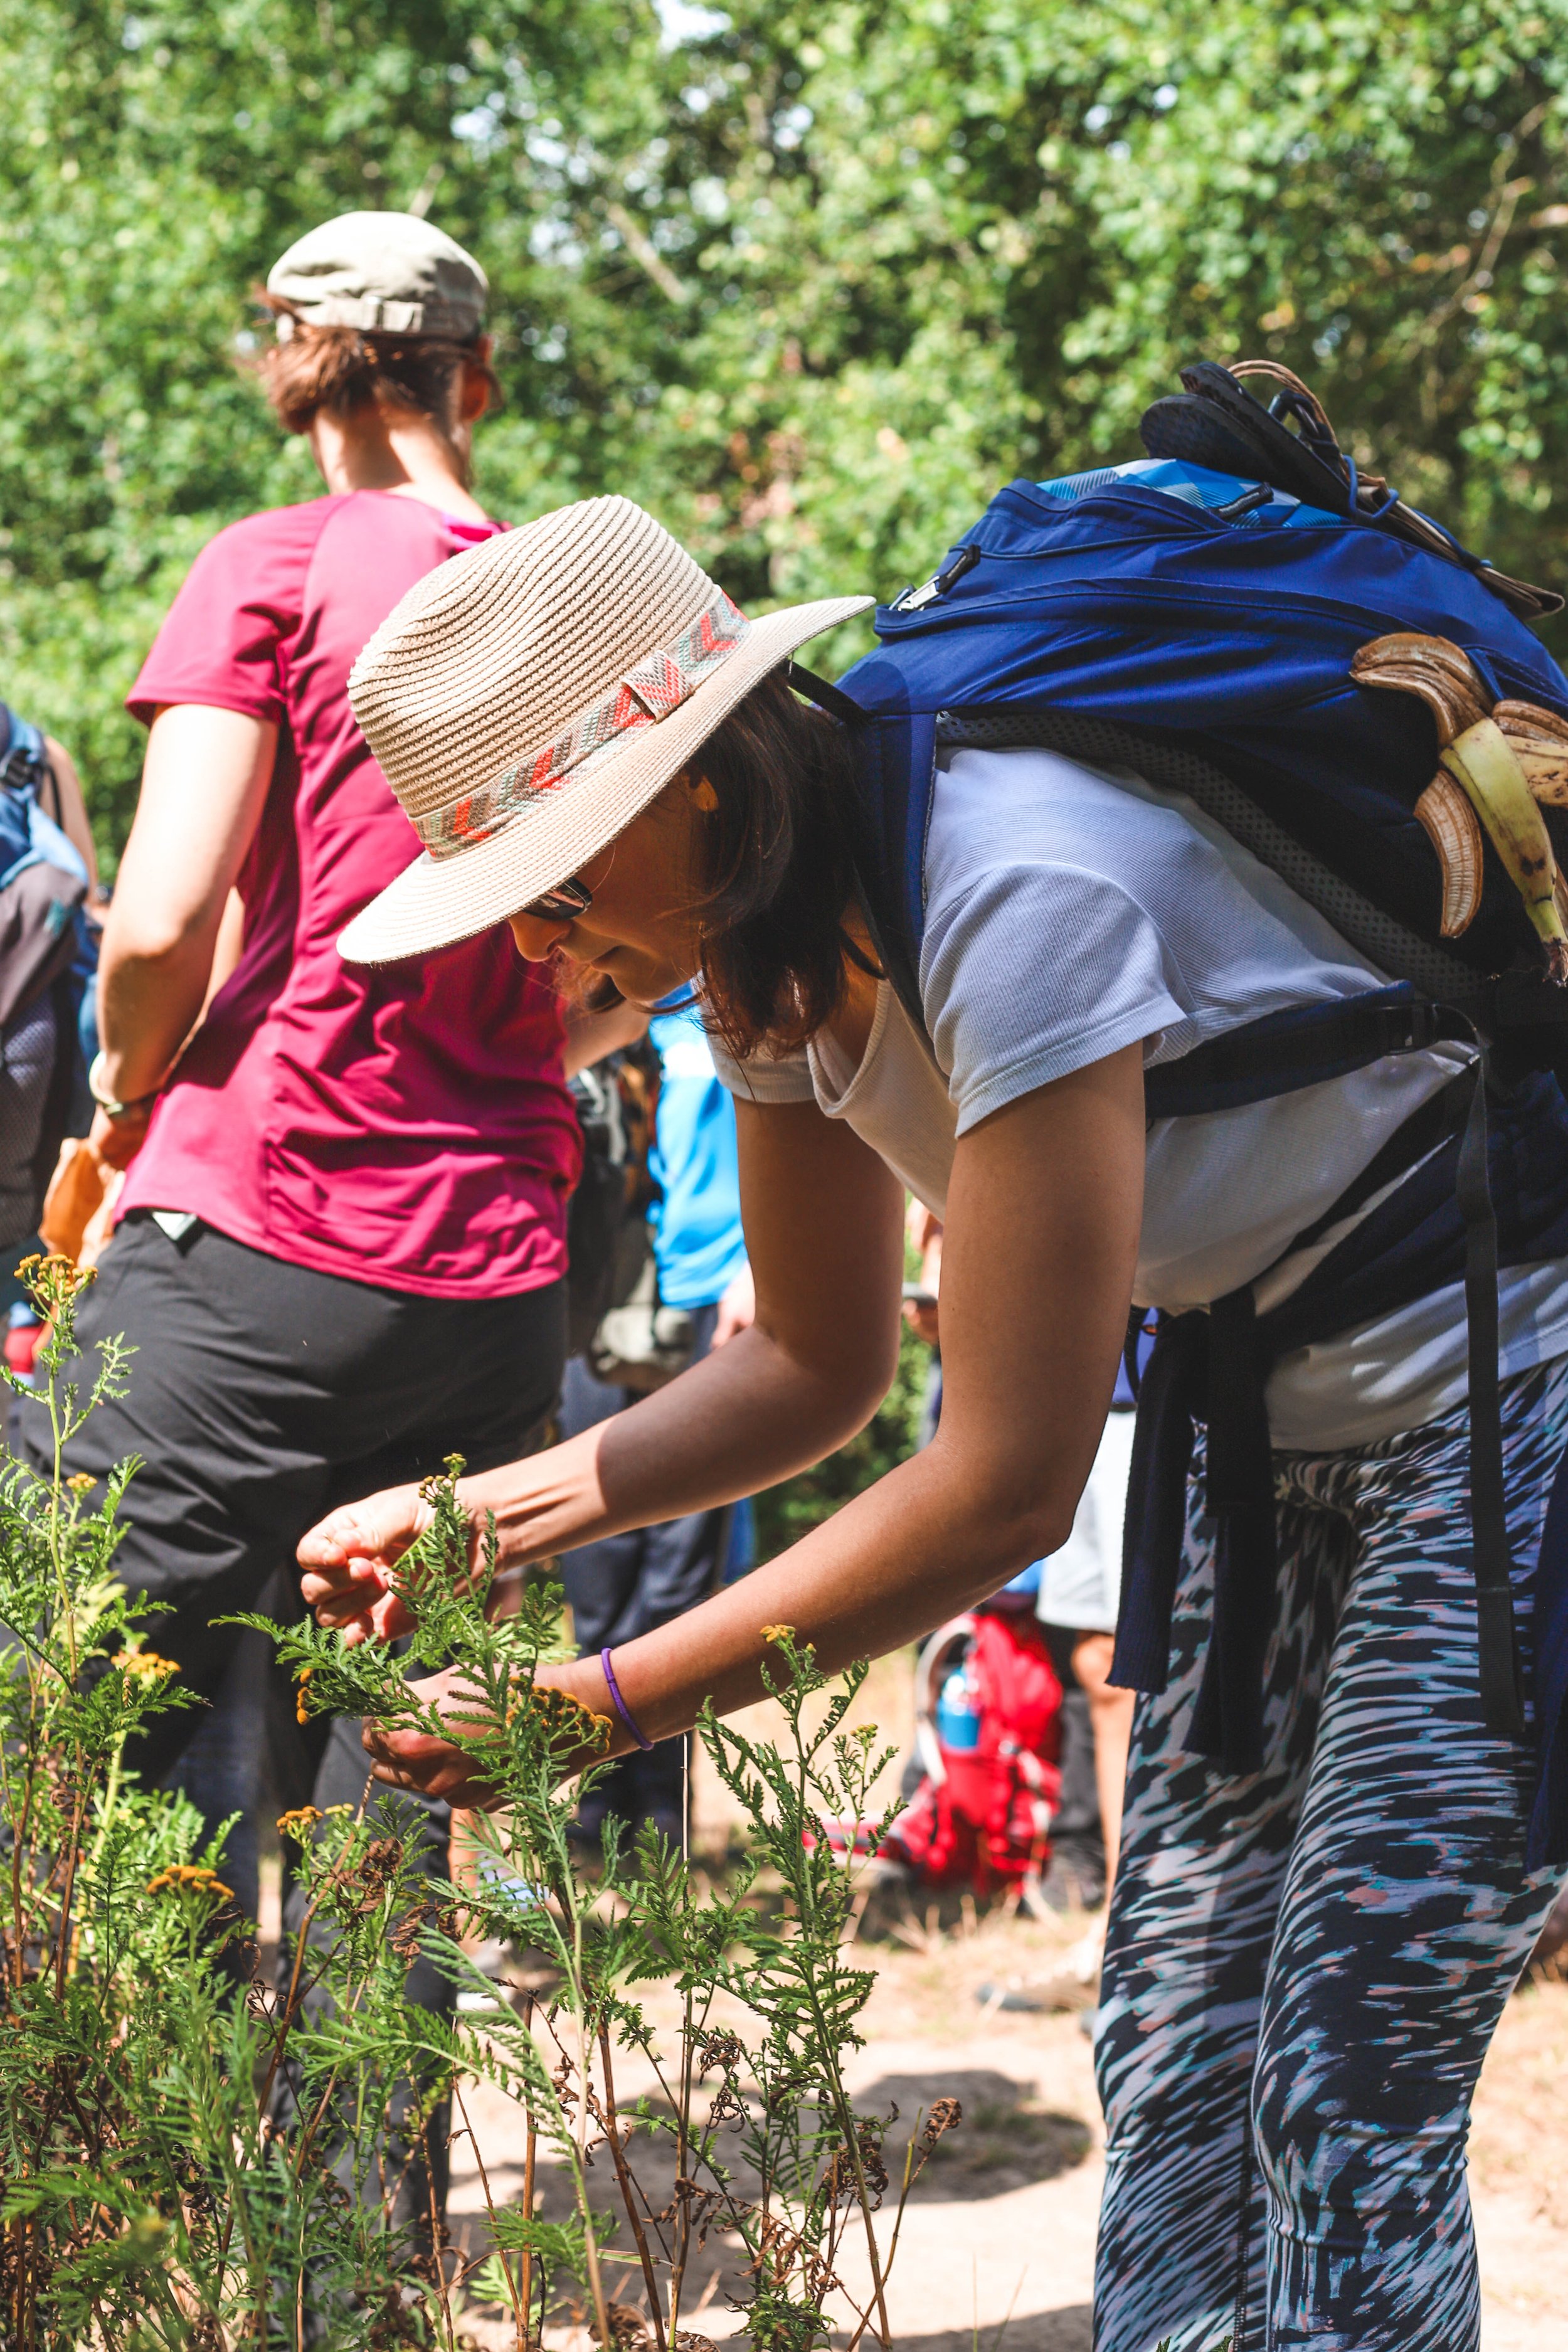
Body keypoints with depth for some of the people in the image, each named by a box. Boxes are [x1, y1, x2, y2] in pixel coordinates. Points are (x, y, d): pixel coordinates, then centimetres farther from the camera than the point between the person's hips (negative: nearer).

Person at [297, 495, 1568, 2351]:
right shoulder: (776, 946, -2)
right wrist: (484, 1515, -6)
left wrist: (600, 1704, -24)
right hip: (1276, 1417, 9)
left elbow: (1010, 1483, -28)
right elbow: (819, 1366, 9)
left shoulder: (1014, 888, -31)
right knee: (1173, 2056, 4)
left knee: (1347, 2101, -11)